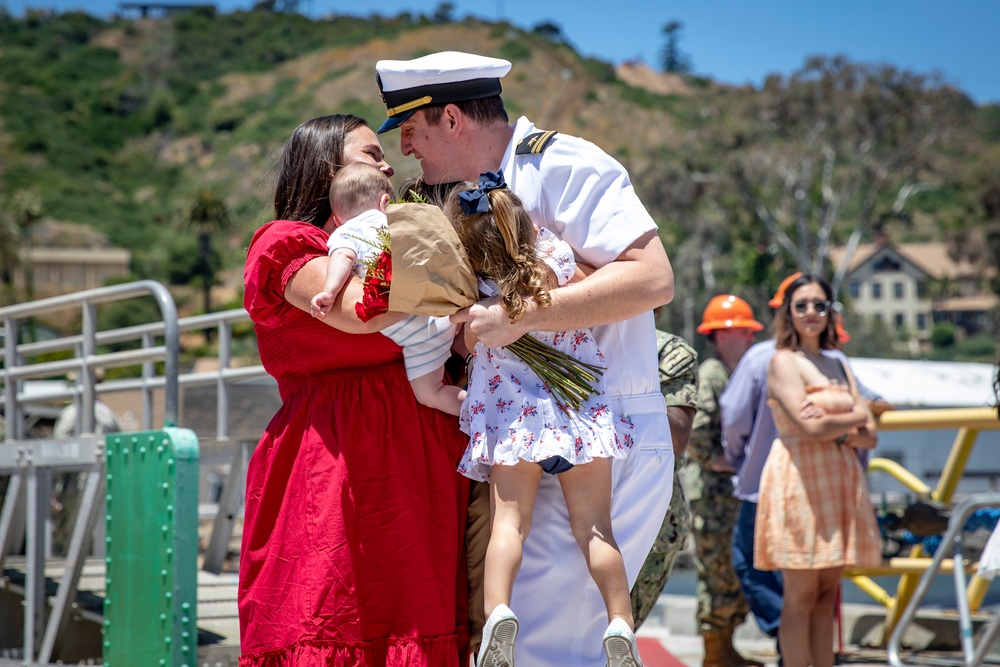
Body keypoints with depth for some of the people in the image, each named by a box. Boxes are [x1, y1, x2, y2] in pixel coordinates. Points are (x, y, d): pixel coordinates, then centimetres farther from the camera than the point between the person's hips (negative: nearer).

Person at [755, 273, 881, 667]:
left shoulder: (839, 366, 17)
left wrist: (837, 430, -10)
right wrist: (856, 417, -1)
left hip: (839, 481, 7)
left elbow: (869, 437, 10)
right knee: (801, 596, -5)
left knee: (827, 595, 7)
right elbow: (810, 427, -18)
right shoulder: (783, 362, -4)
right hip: (800, 481, -7)